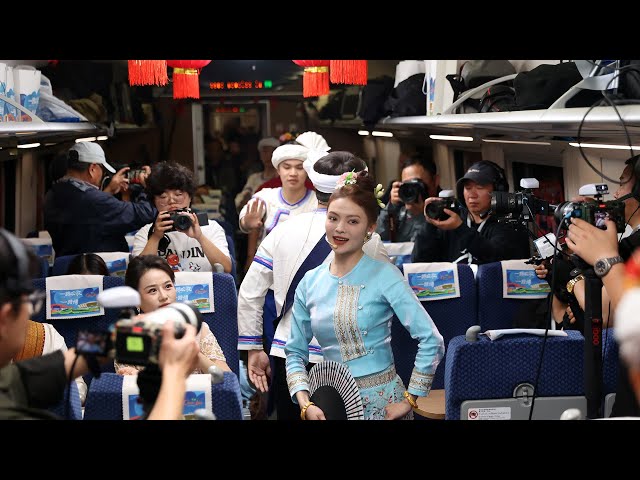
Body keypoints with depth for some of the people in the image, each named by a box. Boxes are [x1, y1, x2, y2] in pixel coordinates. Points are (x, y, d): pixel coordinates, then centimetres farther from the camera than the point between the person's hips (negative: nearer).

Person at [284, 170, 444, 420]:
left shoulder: (384, 275, -10)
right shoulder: (309, 282, 2)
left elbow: (431, 341, -15)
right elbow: (295, 352, 7)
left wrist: (409, 399, -14)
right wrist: (305, 404, -7)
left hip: (382, 401, -4)